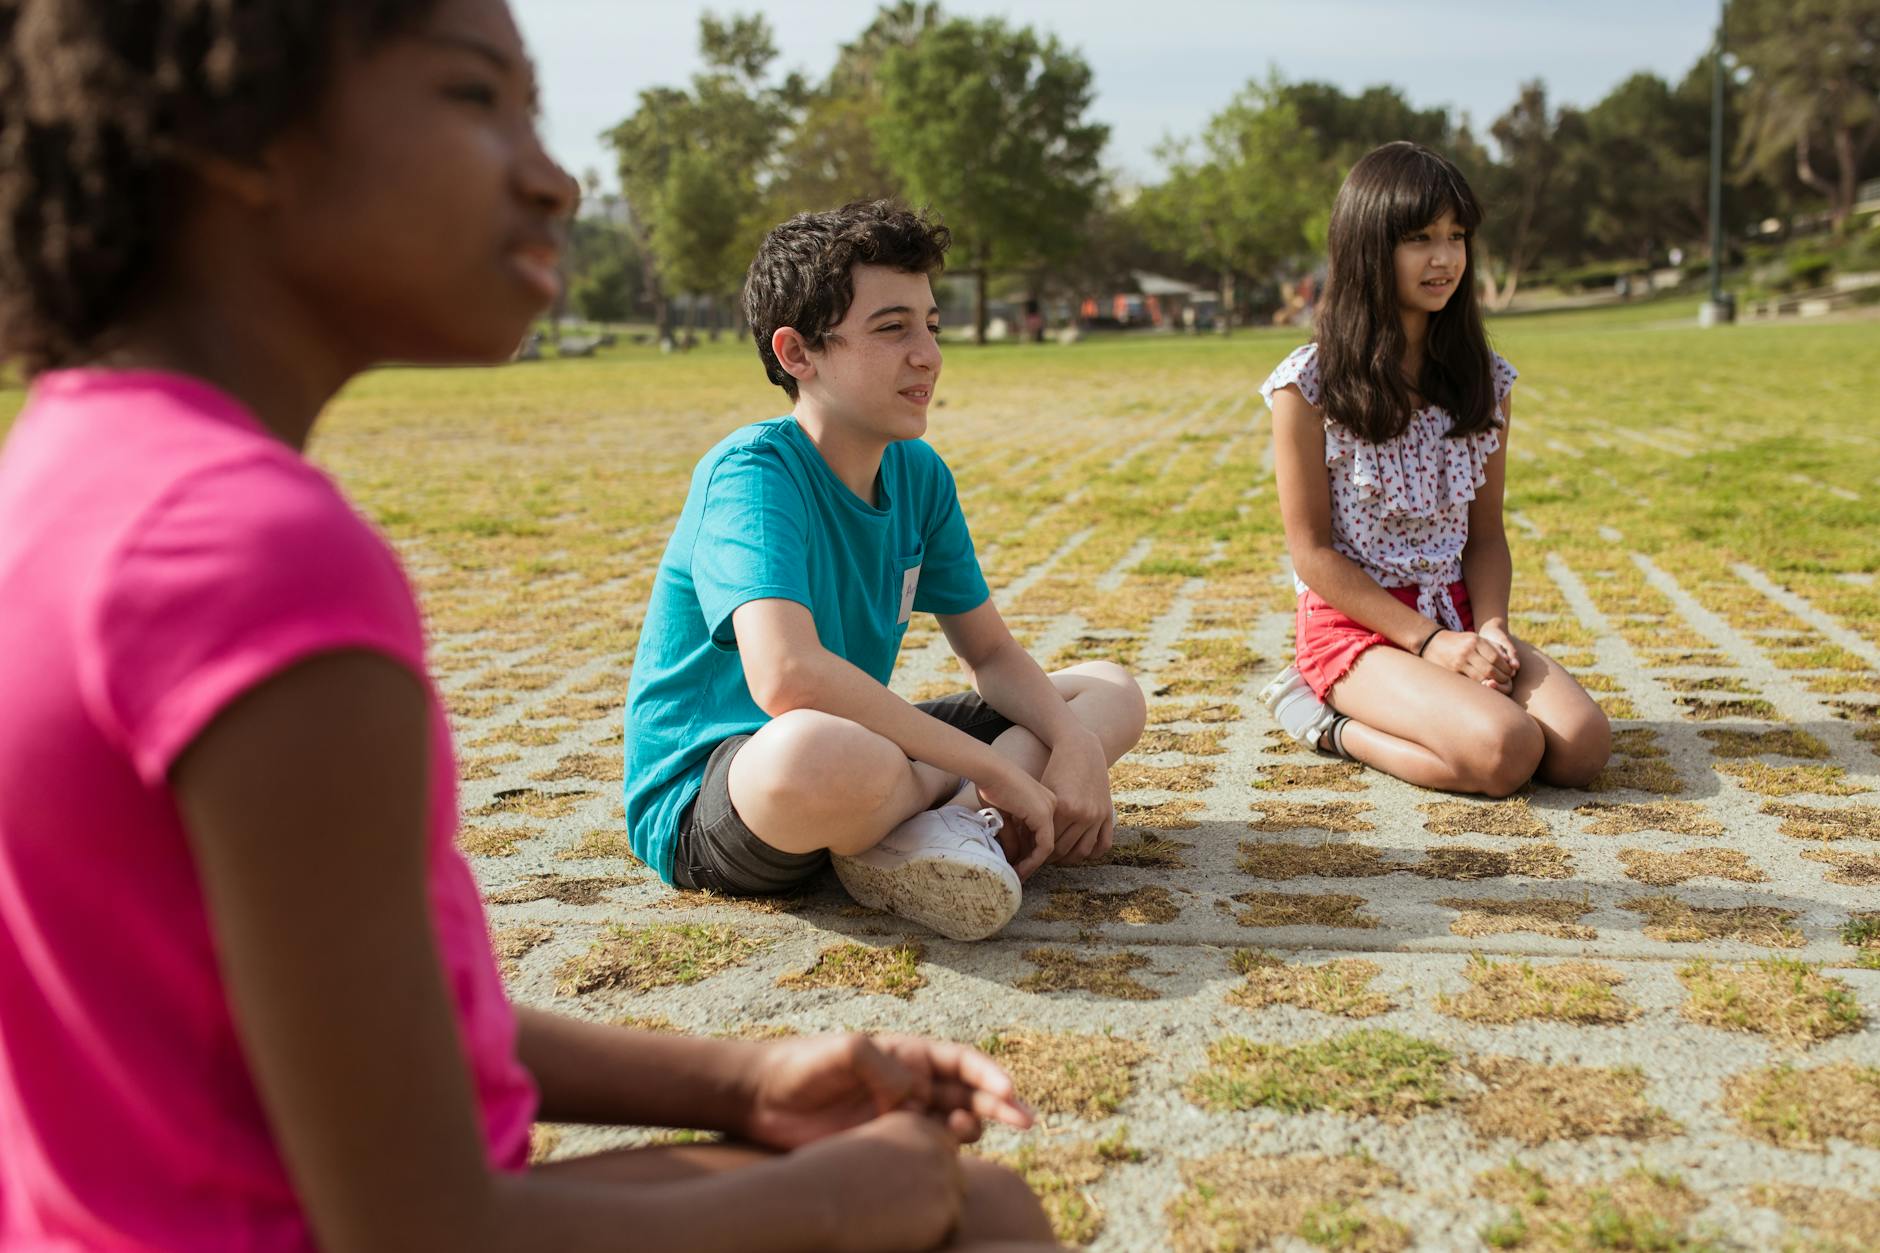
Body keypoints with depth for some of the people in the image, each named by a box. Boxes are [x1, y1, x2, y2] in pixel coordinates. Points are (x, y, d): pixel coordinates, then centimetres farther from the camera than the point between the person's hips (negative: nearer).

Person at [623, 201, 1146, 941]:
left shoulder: (919, 473, 3)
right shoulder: (752, 472, -21)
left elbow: (991, 654, 10)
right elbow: (787, 673, -38)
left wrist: (1075, 745, -11)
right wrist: (999, 772, -31)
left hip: (862, 751, 9)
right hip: (702, 808, -8)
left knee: (1111, 692, 8)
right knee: (820, 750, -44)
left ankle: (944, 820, -18)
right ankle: (960, 807, -11)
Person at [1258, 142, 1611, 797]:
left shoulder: (1483, 379, 7)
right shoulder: (1309, 383, -9)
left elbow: (1486, 533, 9)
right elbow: (1312, 550, -9)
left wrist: (1492, 629, -10)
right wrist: (1428, 641, -15)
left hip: (1458, 614, 6)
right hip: (1357, 622, -5)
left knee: (1583, 745, -20)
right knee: (1505, 750, -28)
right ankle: (1331, 720, -3)